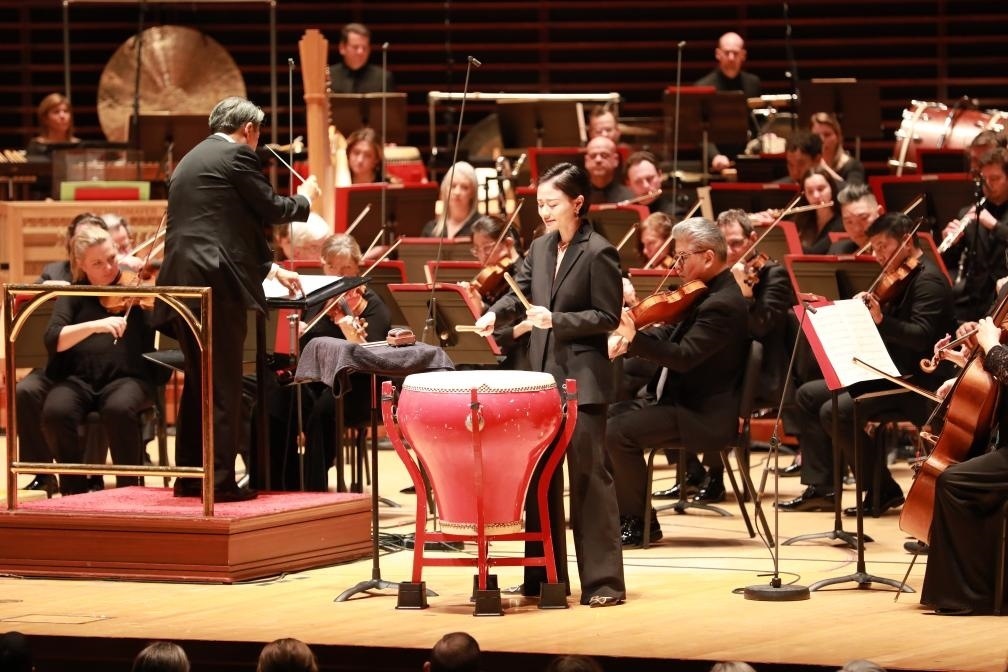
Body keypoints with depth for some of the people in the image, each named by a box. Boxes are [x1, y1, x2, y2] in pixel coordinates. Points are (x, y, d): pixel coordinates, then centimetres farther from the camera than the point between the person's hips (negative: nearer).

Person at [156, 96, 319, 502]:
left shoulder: (191, 160, 25)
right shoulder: (236, 156, -3)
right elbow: (271, 209, -1)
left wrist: (271, 268, 34)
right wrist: (305, 198, 20)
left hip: (180, 281, 9)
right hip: (216, 283, -9)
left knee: (197, 383, 16)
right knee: (223, 385, -4)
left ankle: (189, 477, 18)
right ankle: (220, 480, -5)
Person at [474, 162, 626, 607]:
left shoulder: (599, 253, -10)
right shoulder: (540, 248, 11)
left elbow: (607, 317, -10)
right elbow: (518, 291, 11)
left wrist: (556, 320, -20)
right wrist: (494, 315, -9)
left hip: (583, 380, -7)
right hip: (542, 375, 7)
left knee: (588, 475, -7)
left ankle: (603, 580, -5)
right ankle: (546, 575, 18)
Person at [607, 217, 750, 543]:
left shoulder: (722, 305, -21)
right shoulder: (706, 295, 12)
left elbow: (684, 357, -28)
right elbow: (672, 336, 17)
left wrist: (634, 339, -38)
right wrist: (626, 341, -1)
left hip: (704, 417, -11)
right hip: (678, 399, 11)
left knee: (618, 432, -23)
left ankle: (641, 522, -10)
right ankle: (619, 510, 14)